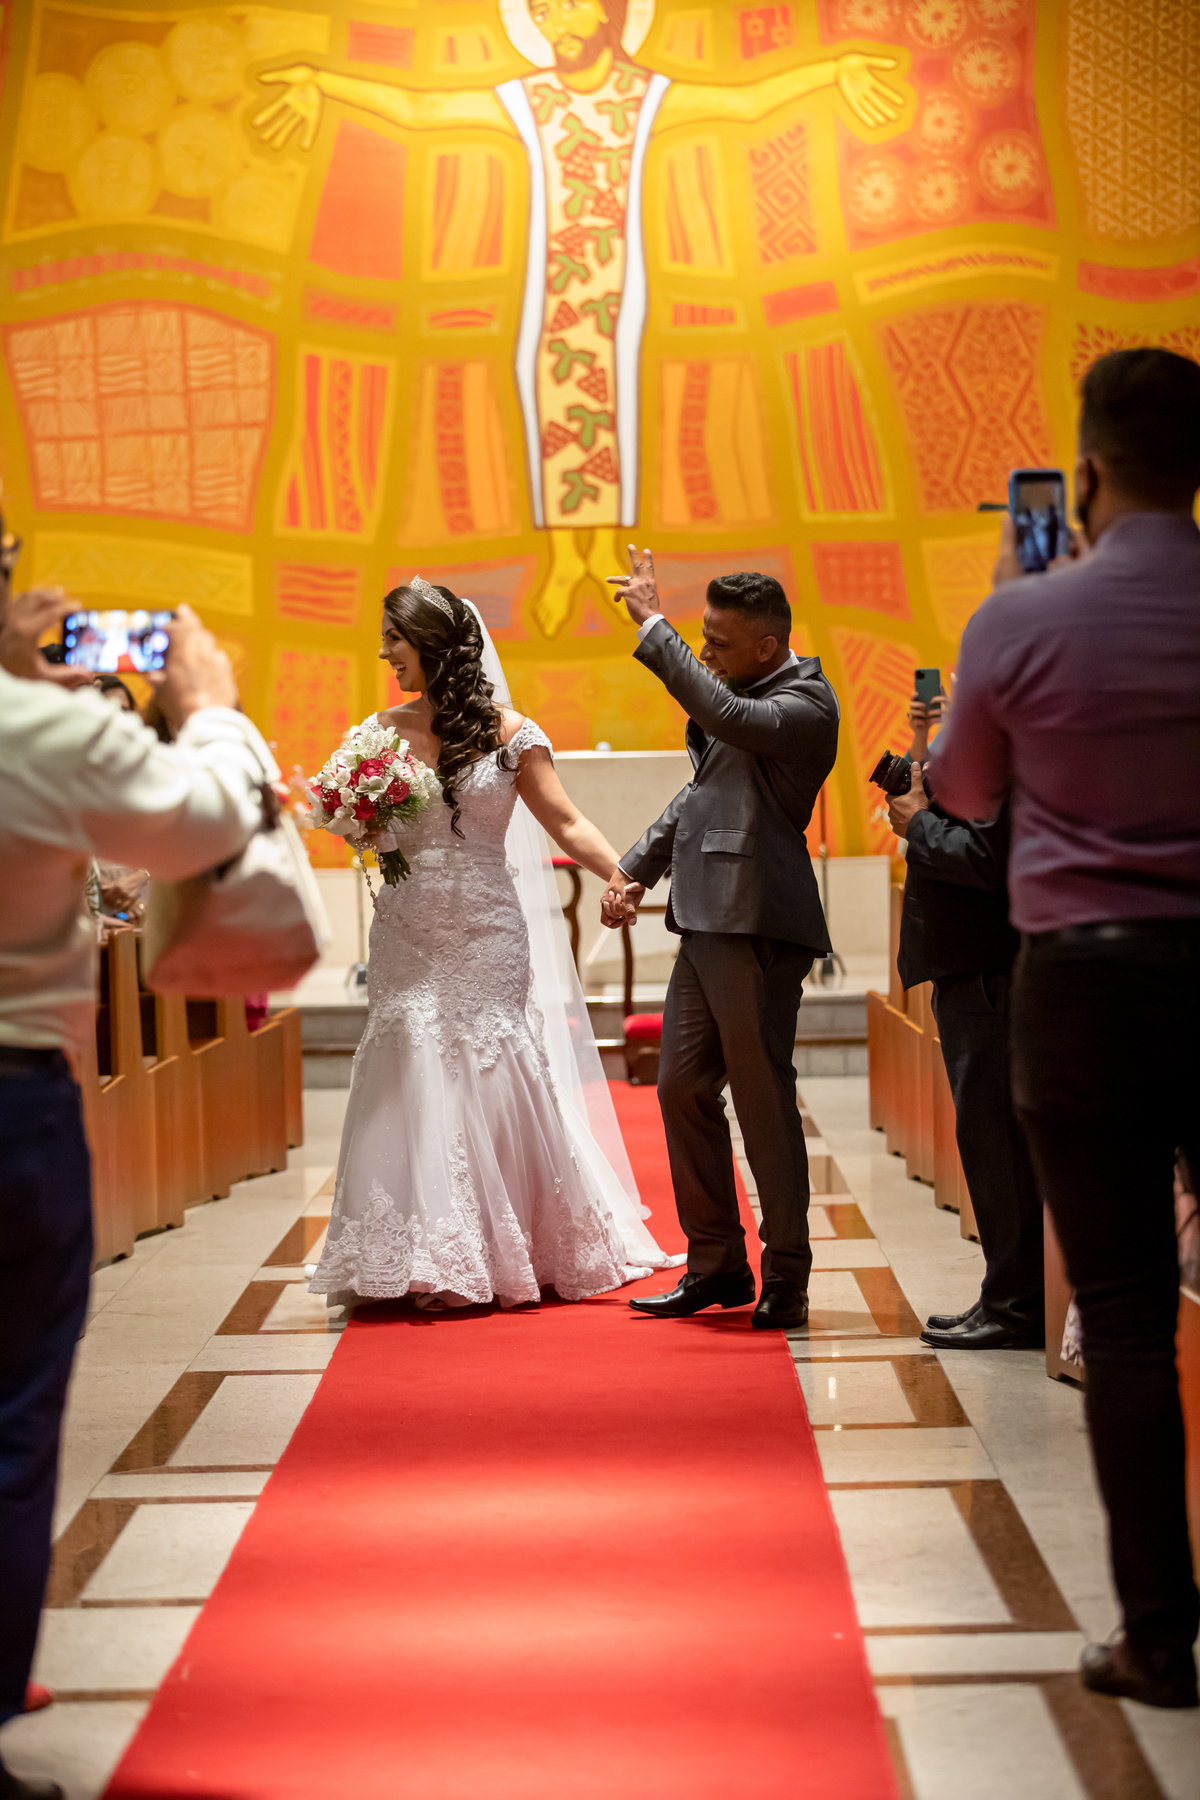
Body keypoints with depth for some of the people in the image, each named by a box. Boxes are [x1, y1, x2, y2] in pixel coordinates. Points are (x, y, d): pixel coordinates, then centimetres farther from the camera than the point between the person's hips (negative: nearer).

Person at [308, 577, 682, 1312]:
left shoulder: (507, 732, -3)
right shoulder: (387, 730, 7)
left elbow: (565, 822, -4)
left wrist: (624, 875, -19)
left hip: (487, 933, -3)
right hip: (409, 936, 3)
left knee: (496, 1081, 0)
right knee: (416, 1085, -1)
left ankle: (516, 1253, 15)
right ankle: (436, 1262, 7)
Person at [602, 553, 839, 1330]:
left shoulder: (806, 705, -12)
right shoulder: (744, 693, 16)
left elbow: (726, 716, -31)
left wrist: (654, 624, -25)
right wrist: (637, 867, 19)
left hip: (757, 928, -9)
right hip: (706, 923, 9)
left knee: (763, 1100, -3)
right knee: (683, 1089, 11)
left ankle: (785, 1278, 8)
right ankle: (716, 1265, 20)